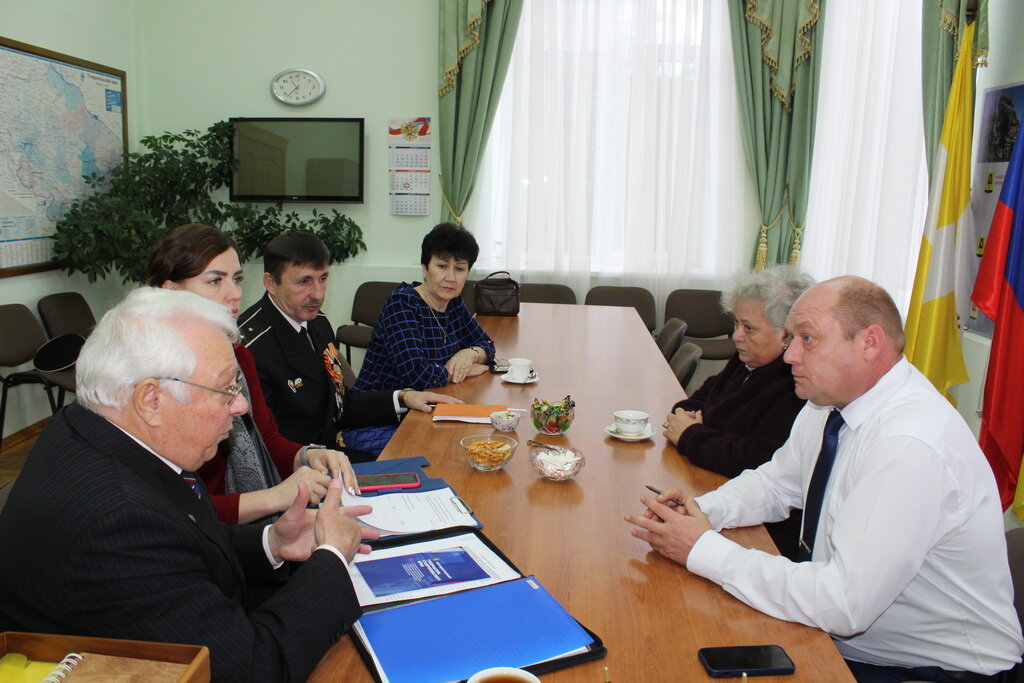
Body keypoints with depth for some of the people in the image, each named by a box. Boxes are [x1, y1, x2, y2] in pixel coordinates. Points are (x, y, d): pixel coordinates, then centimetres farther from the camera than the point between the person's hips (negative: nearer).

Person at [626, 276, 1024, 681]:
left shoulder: (911, 445, -28)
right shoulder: (827, 405, -3)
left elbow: (842, 604, -30)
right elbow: (774, 483, 12)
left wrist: (704, 549, -23)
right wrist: (699, 511, -7)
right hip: (846, 637, 6)